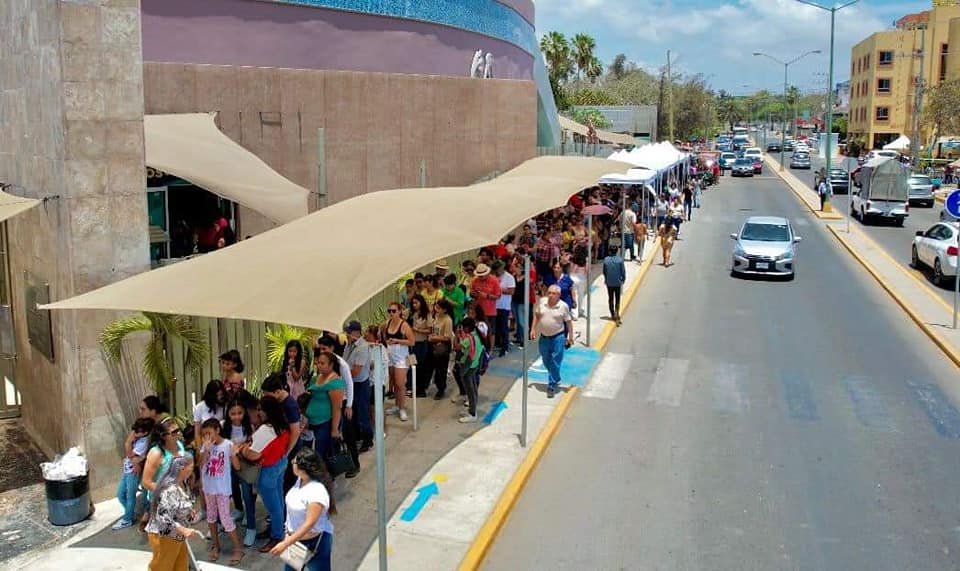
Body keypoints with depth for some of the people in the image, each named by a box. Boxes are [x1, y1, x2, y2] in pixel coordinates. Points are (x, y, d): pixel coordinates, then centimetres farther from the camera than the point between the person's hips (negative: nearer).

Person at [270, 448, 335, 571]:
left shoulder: (317, 492, -33)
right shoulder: (300, 480, -5)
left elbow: (309, 524, -31)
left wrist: (286, 543, -32)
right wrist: (289, 535, 17)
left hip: (315, 542, -9)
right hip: (296, 538, 9)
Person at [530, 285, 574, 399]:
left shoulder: (563, 306, -10)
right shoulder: (541, 302, -1)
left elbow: (568, 322, -3)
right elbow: (536, 316, 11)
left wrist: (570, 337, -3)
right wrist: (533, 329, 7)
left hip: (558, 337, -4)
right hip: (544, 337, 4)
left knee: (555, 363, -2)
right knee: (546, 362, 16)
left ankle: (552, 386, 5)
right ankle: (556, 380, 38)